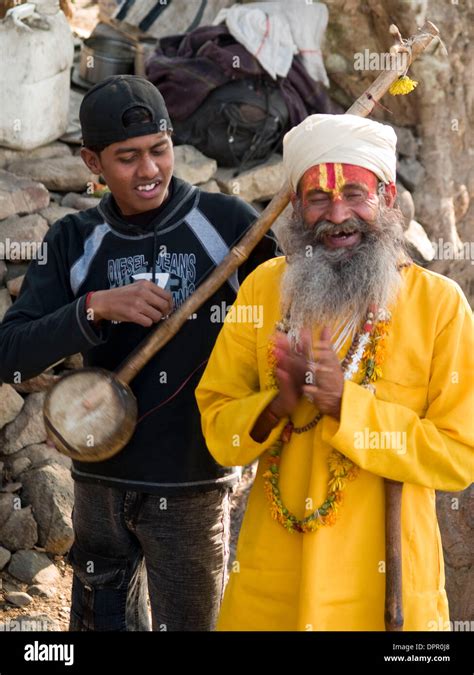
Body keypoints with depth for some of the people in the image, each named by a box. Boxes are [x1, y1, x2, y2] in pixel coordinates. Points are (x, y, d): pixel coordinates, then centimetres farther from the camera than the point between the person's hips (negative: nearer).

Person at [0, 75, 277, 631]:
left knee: (188, 622, 8)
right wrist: (96, 307, -19)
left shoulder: (226, 223, -7)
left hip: (193, 486, -3)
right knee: (101, 621, 15)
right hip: (100, 481, 3)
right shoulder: (73, 242, 1)